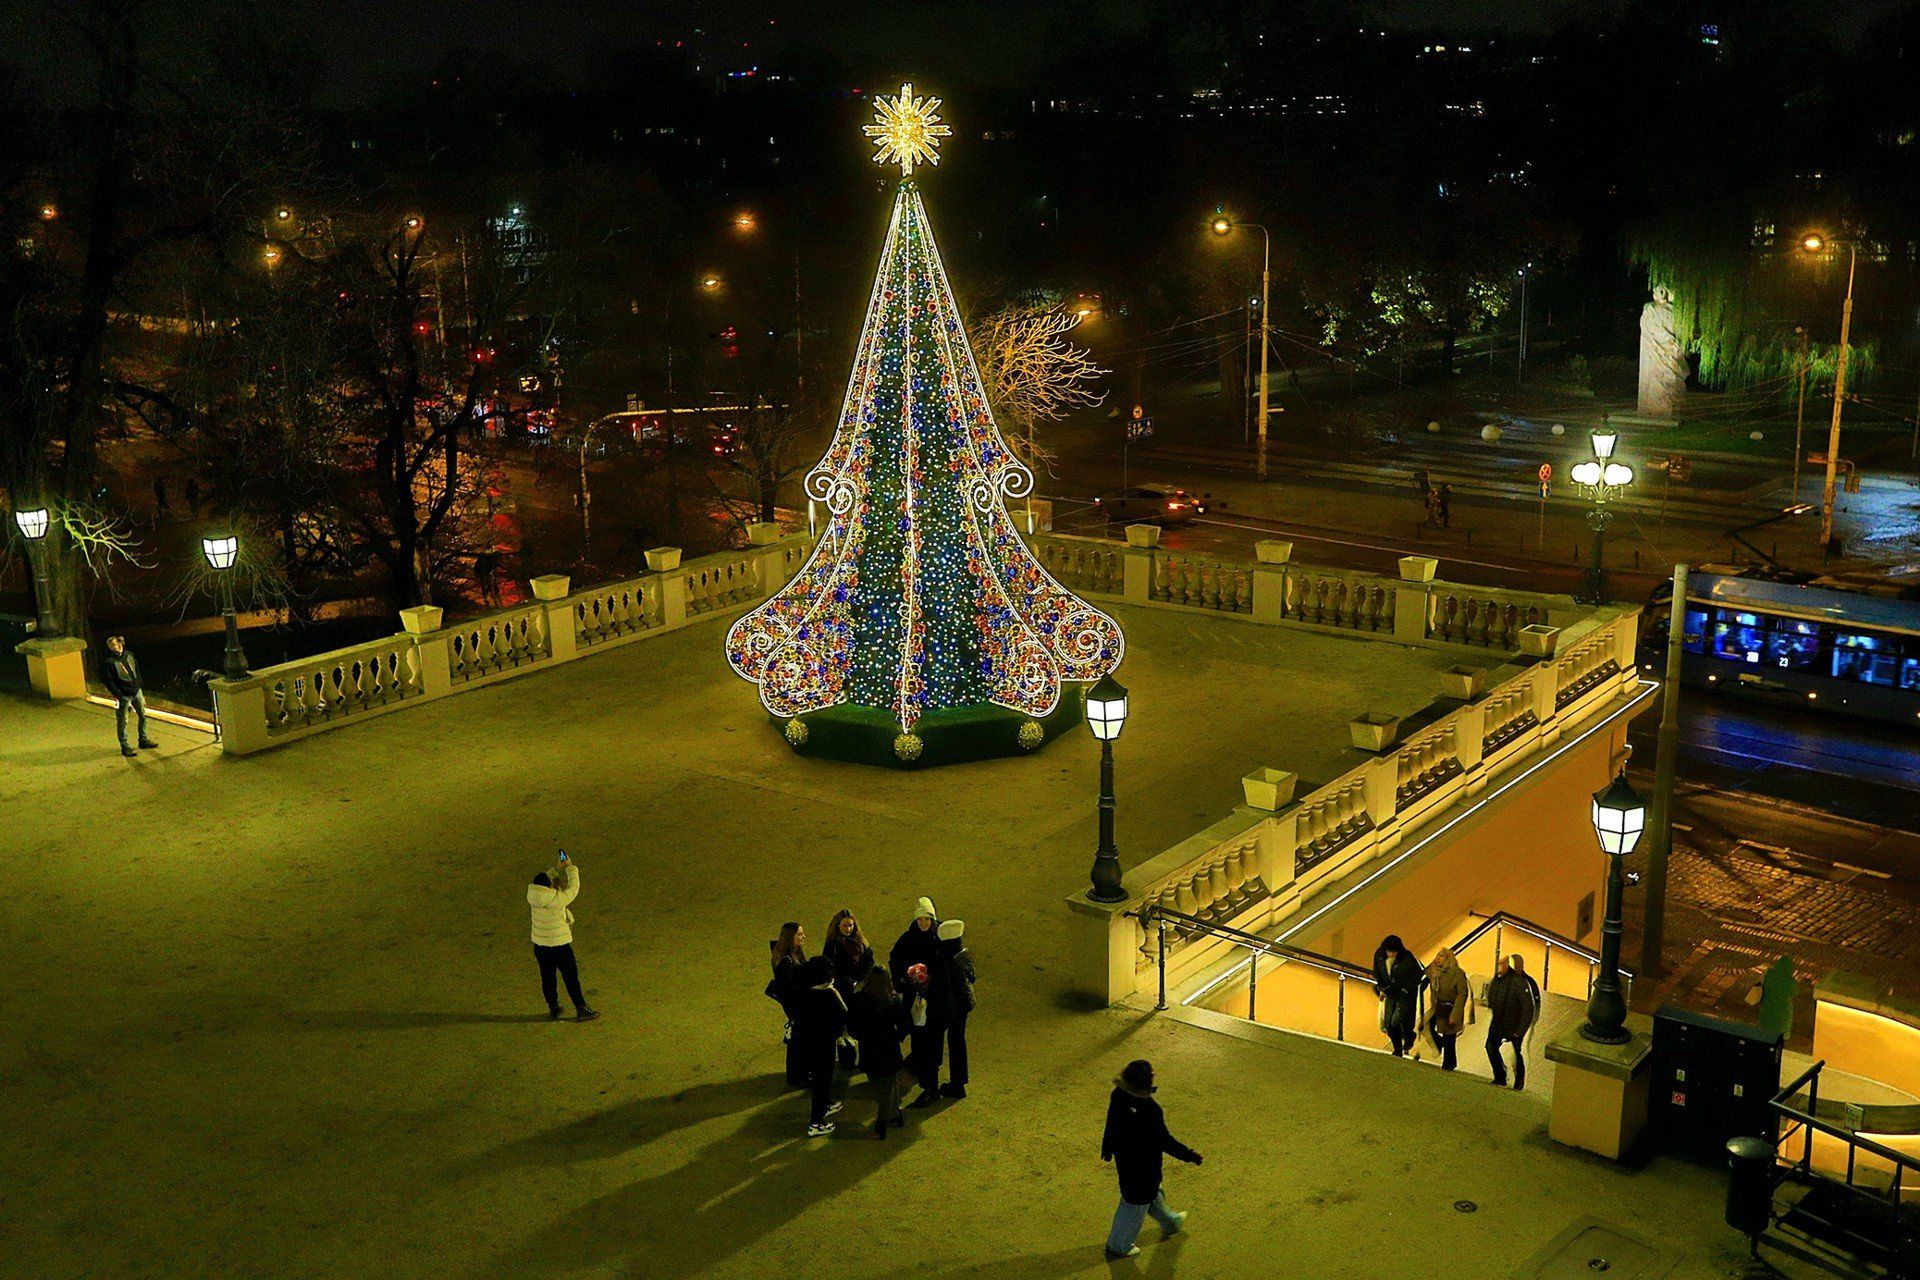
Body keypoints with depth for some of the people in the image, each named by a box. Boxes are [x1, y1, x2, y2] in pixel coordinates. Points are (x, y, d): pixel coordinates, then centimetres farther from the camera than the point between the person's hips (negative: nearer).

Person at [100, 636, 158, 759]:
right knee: (122, 722, 3)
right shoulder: (109, 662, -16)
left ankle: (143, 739, 32)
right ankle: (124, 747, 11)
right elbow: (108, 681, -16)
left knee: (143, 715, 16)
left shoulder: (129, 655, 3)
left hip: (136, 692, 6)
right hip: (123, 696, -6)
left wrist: (140, 688, 13)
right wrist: (118, 696, -18)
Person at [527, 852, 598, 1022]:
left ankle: (553, 1008, 31)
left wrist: (559, 868, 5)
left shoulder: (532, 896, -10)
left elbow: (544, 881, 9)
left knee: (547, 978, 19)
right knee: (571, 978, 7)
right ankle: (581, 1010, 14)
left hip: (539, 946, 5)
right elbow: (573, 888, -12)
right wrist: (570, 867, -2)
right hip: (559, 946, -5)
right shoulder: (556, 900, -26)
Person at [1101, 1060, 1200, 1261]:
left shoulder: (1119, 1095, -15)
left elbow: (1111, 1124, 2)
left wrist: (1107, 1148, 19)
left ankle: (1170, 1223, 57)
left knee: (1152, 1192, 32)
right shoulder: (1149, 1110, -38)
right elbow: (1164, 1141, -25)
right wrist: (1190, 1155, -12)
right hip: (1142, 1166, -7)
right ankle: (1118, 1248, 36)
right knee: (1135, 1205, 17)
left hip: (1122, 1156, 8)